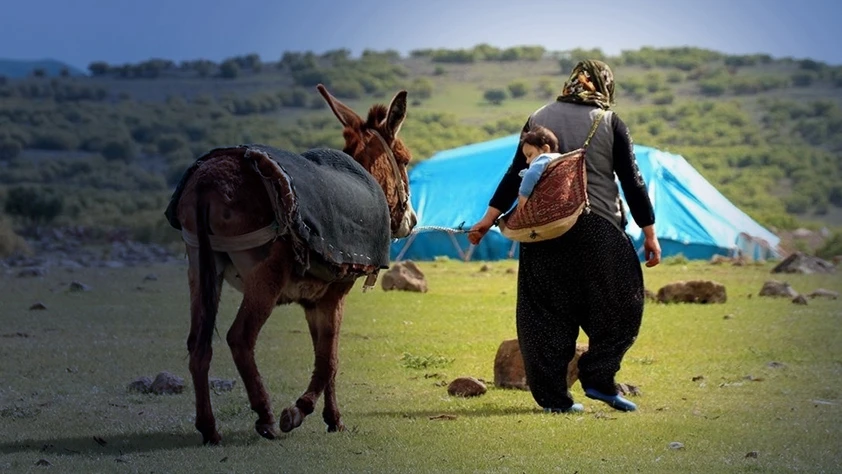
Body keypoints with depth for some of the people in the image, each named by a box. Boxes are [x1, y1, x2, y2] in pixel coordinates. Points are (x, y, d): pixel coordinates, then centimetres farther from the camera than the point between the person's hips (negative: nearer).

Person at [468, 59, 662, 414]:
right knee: (620, 305, 11)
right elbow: (632, 182, 1)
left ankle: (552, 395, 6)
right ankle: (597, 378, 1)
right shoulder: (610, 123, 1)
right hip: (599, 230, -3)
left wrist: (489, 219, 14)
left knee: (546, 312, 7)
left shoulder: (538, 119, 9)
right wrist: (649, 232, 6)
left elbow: (515, 174, 9)